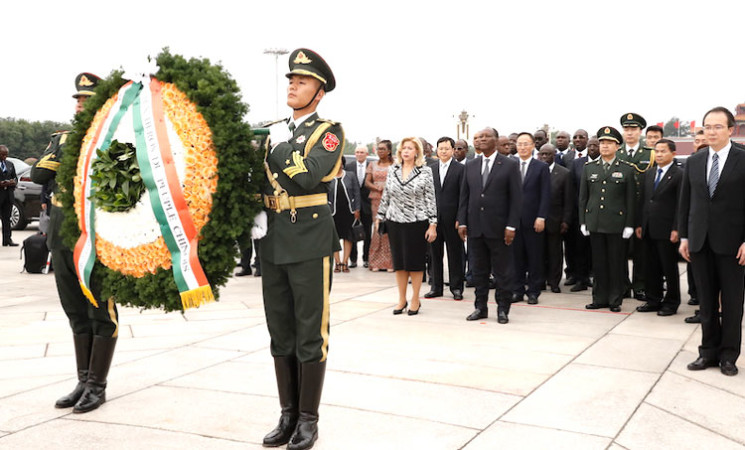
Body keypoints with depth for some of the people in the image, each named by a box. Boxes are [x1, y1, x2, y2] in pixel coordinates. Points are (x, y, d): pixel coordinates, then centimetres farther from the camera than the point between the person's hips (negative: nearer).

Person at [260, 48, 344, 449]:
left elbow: (310, 177, -19)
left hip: (311, 241, -6)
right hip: (273, 240, 6)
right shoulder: (273, 132, 15)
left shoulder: (329, 131, -2)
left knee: (310, 333, 1)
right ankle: (288, 414, 23)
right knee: (280, 333, 11)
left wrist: (280, 147, -11)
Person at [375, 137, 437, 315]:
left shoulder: (425, 171, -3)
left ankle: (415, 300, 16)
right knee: (398, 261, 9)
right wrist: (379, 217, 12)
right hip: (395, 221, 3)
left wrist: (433, 224, -8)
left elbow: (430, 199, -5)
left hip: (417, 222, -3)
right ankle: (402, 299, 21)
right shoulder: (392, 170, 7)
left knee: (415, 261, 3)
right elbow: (386, 196, 13)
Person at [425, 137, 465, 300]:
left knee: (455, 253, 4)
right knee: (435, 254, 9)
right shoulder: (431, 169, 10)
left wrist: (460, 218, -11)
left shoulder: (460, 169, -2)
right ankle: (436, 287, 18)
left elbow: (463, 195, -5)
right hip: (434, 218, 4)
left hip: (452, 218, -4)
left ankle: (456, 287, 13)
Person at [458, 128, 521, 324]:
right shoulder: (470, 165, 10)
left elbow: (516, 197, -5)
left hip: (499, 228, -4)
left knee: (502, 271, 4)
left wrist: (511, 226, -11)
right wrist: (462, 222, 3)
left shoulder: (509, 165, -2)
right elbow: (464, 196, 12)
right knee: (479, 270, 11)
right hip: (475, 227, 4)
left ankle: (502, 309, 15)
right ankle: (481, 307, 21)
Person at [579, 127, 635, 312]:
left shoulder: (627, 169, 2)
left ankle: (615, 300, 12)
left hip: (616, 223, -2)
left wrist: (629, 225, -5)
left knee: (616, 263, 3)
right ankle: (600, 298, 17)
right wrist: (583, 221, 5)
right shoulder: (589, 168, 9)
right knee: (598, 262, 8)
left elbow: (631, 199, 0)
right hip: (594, 223, 2)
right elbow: (583, 197, 10)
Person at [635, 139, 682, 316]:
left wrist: (676, 229, -15)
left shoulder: (679, 175, -6)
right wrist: (639, 224, 10)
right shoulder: (649, 174, 14)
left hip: (666, 230, -6)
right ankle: (653, 300, 21)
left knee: (669, 268, 3)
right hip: (648, 230, 6)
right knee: (651, 267, 12)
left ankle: (671, 302, 13)